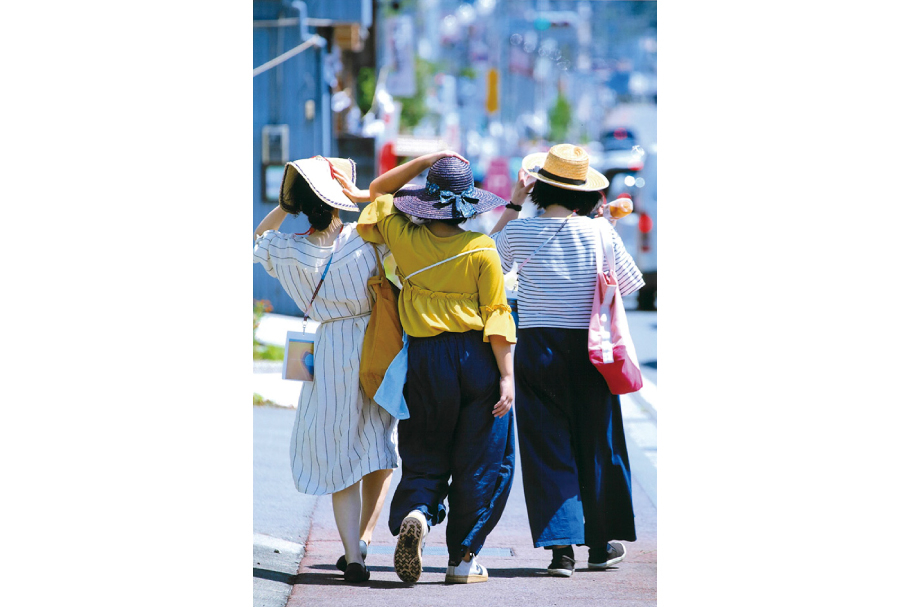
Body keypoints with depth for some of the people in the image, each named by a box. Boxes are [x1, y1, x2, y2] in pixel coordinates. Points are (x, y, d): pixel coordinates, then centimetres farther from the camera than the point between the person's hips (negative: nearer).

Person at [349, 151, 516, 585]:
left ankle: (415, 513, -20)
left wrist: (425, 162, 8)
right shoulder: (481, 249, -8)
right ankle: (463, 559, 8)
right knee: (479, 460, 8)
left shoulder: (405, 238, -3)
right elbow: (496, 315, -8)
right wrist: (507, 376, -6)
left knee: (424, 456, 12)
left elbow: (378, 190, 16)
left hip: (425, 359, 2)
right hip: (476, 356, -2)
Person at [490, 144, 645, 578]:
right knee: (596, 443, 13)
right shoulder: (599, 231, -6)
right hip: (587, 347, 0)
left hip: (536, 348, 0)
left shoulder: (520, 231, -6)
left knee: (547, 448, 3)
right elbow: (627, 284, 3)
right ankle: (602, 544, 22)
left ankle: (561, 545, -8)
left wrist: (514, 204, 14)